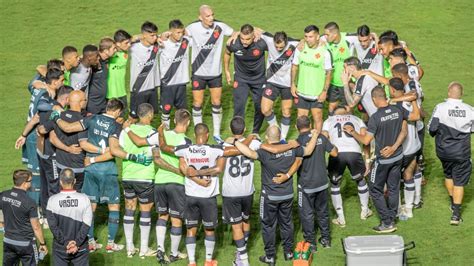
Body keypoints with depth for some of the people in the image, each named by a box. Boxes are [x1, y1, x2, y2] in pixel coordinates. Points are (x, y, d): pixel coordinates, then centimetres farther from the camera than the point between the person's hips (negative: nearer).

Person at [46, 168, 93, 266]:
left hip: (60, 247, 0)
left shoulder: (53, 200, -8)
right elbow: (86, 225, -11)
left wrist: (65, 243, -9)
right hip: (80, 248, 0)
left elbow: (53, 226, -10)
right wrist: (77, 243, -11)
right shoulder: (84, 199, -8)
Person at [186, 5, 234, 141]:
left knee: (217, 103, 8)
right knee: (198, 104, 7)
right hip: (198, 73, -1)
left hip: (215, 72, 1)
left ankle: (217, 133, 22)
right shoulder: (193, 28, -14)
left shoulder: (220, 26, -12)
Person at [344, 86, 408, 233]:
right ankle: (391, 220, 24)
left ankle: (387, 223, 8)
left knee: (375, 190, 9)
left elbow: (366, 140, -17)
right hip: (397, 157, 5)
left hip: (383, 160, -5)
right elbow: (404, 132, 2)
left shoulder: (375, 117, -22)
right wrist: (393, 148, 0)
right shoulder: (399, 111, -6)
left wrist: (352, 132, -1)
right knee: (393, 188, 16)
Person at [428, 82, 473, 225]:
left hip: (443, 150, 1)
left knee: (448, 175, 25)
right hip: (462, 152, -1)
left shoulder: (440, 108, -18)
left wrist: (435, 133, 7)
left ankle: (453, 203, 39)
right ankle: (456, 213, -1)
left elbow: (432, 128, -15)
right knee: (459, 182, 6)